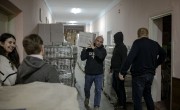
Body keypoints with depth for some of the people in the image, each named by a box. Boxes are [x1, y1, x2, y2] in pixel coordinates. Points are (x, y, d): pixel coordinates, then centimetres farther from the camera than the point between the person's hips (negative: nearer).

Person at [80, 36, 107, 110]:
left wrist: (94, 48, -29)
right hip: (88, 73, 2)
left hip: (99, 74, -2)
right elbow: (82, 58, -9)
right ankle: (87, 98, 49)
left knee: (98, 90, -3)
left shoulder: (103, 50, -6)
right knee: (87, 88, 19)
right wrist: (84, 49, -19)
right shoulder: (89, 49, -2)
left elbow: (101, 56, -28)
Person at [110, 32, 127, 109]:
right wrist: (111, 67, 22)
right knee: (114, 85, 17)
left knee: (120, 87, -1)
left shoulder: (122, 47, -15)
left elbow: (124, 60, -20)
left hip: (119, 71, -10)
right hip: (115, 70, 10)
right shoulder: (117, 46, 14)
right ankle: (120, 100, 33)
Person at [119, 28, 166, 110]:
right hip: (151, 74, 7)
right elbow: (163, 54, 19)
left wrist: (122, 72, -21)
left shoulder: (137, 43, -12)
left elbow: (130, 58, -23)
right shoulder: (155, 44, 7)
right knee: (147, 95, 25)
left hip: (139, 74, -6)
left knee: (137, 98, 0)